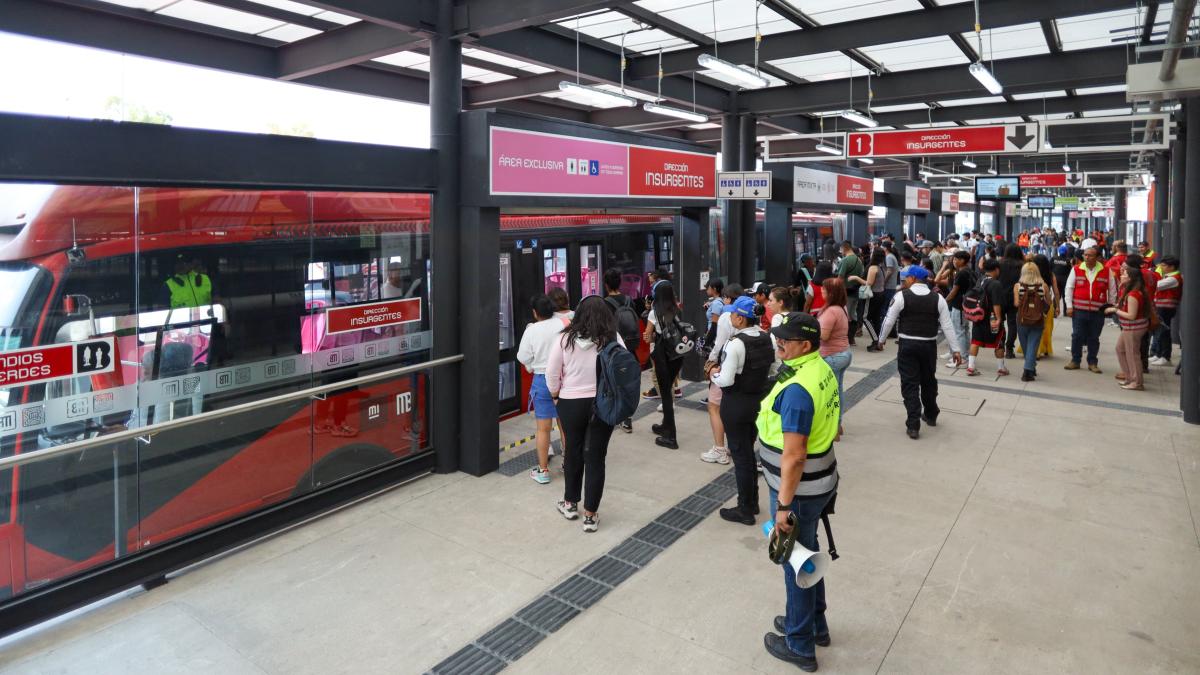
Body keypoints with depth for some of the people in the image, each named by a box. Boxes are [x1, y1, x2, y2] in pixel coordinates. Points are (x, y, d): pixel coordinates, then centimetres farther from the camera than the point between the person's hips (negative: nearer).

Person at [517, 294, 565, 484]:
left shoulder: (532, 331, -12)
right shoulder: (565, 325, -7)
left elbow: (523, 357, -6)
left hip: (542, 380, -3)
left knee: (543, 428, 6)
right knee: (565, 424, 17)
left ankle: (543, 470, 14)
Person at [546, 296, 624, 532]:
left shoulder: (566, 338, -9)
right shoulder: (613, 339, -10)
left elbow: (551, 372, -3)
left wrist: (555, 394, 13)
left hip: (570, 403, 1)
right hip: (603, 404, -1)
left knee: (573, 452, 18)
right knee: (595, 457, 7)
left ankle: (570, 504, 34)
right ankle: (590, 514, 14)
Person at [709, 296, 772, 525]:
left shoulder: (735, 343, -23)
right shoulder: (766, 339, 1)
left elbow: (726, 380, -24)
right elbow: (772, 370, 11)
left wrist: (713, 374, -4)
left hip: (736, 404, -8)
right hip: (758, 400, 8)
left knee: (740, 454, 5)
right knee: (749, 451, 21)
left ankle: (745, 510, 17)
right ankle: (752, 502, 33)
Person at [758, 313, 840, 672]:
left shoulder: (797, 389, -30)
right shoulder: (823, 370, 1)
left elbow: (794, 456, -29)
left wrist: (784, 505, -22)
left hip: (799, 490, -9)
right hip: (820, 481, 9)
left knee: (796, 562, 8)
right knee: (807, 551, 25)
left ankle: (800, 646, 27)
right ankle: (815, 623, 45)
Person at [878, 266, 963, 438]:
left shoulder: (901, 296, -8)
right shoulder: (938, 298, 1)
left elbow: (889, 321, -4)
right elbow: (947, 326, 1)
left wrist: (880, 339, 12)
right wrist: (956, 349, 6)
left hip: (907, 345, -3)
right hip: (929, 345, 3)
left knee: (910, 384, 1)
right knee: (929, 381, 21)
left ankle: (913, 425, -3)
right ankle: (931, 416, 40)